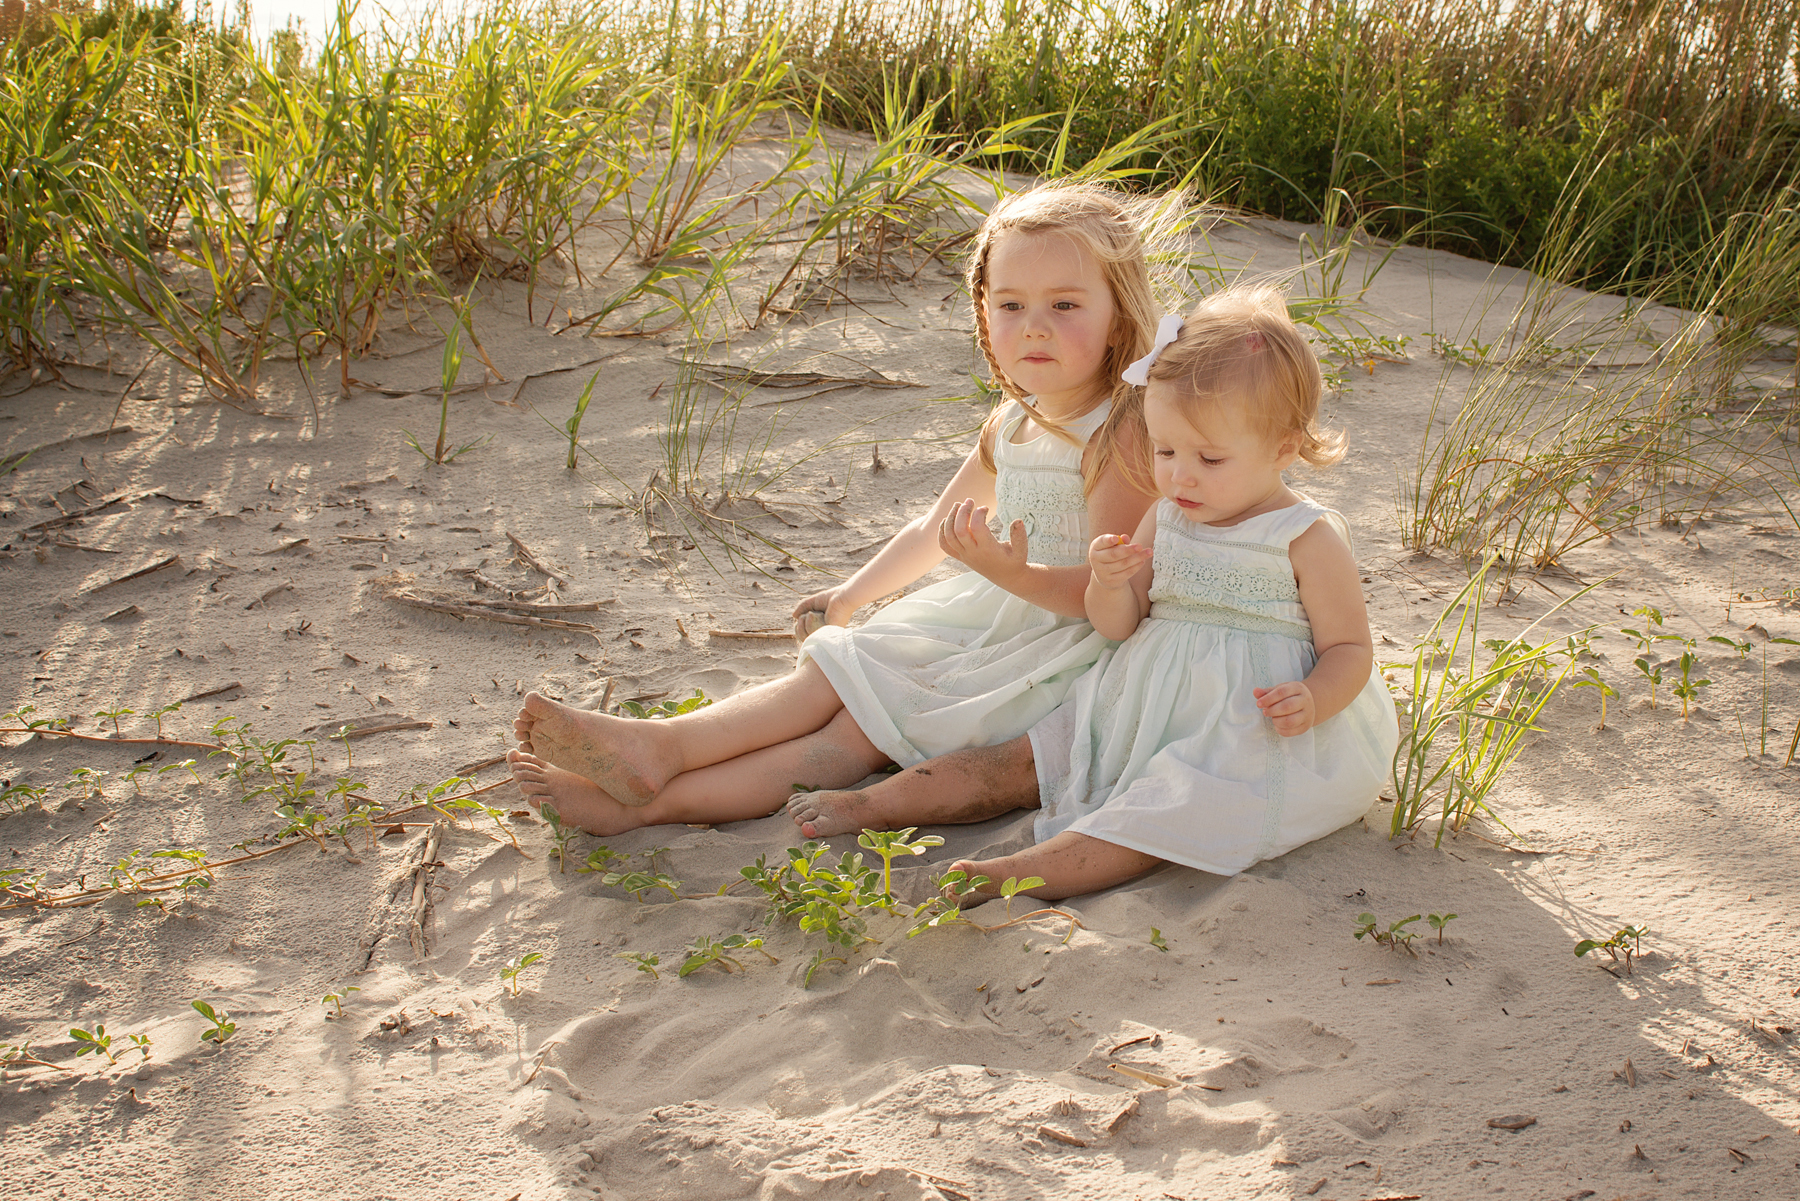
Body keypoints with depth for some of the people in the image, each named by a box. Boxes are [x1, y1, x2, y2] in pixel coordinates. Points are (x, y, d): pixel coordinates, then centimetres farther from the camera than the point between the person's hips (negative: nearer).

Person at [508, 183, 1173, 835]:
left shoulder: (1122, 435, -19)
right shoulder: (1010, 426, 9)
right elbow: (939, 526, 26)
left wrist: (1014, 574, -40)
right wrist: (857, 591, 32)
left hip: (1065, 645, -9)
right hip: (996, 615, 9)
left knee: (865, 727, -19)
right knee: (833, 672, -5)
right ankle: (659, 748, -17)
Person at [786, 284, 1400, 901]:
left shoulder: (1310, 539, -9)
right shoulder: (1164, 519, 7)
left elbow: (1350, 648, -6)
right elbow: (1117, 625, 9)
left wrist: (1311, 702, -28)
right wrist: (1111, 583, -16)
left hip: (1251, 731, -6)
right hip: (1144, 710, 7)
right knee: (1024, 764, 1)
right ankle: (870, 806, -1)